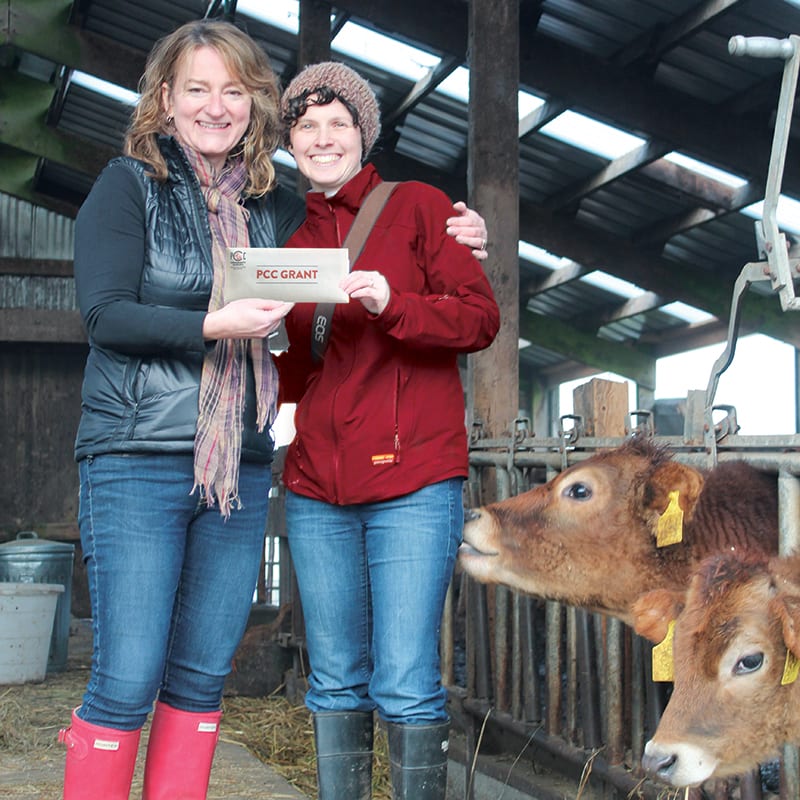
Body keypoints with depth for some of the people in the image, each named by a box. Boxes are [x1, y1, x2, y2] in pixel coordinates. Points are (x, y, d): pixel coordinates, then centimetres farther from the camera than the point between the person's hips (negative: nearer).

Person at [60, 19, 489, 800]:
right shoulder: (129, 185, 1)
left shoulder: (272, 206, 14)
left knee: (202, 677, 9)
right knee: (128, 677, -5)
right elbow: (104, 313, -9)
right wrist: (213, 324, -22)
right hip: (138, 461, -5)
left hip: (241, 469, 5)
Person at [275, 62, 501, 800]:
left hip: (413, 479, -5)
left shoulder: (418, 206, 5)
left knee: (406, 684, -8)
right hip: (317, 488, 5)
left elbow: (481, 317, -4)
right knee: (336, 683, 8)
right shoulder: (294, 240, 19)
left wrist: (391, 304, -18)